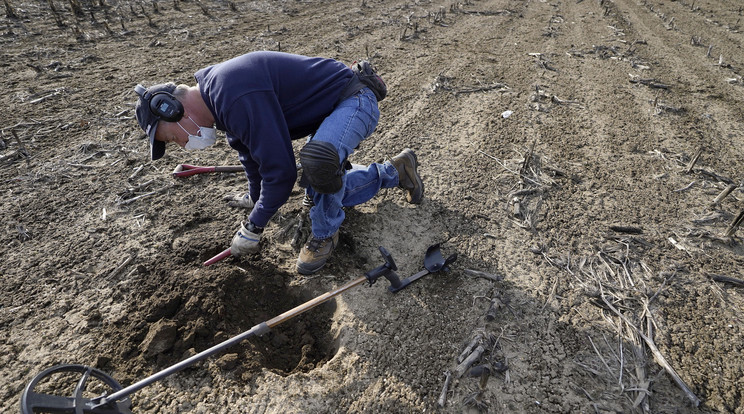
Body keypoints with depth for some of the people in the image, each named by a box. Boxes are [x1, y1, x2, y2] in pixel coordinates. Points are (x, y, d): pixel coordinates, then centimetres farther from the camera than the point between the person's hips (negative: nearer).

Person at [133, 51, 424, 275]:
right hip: (329, 110, 10)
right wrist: (257, 198, 33)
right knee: (322, 191, 15)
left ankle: (325, 233, -10)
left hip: (355, 101, -10)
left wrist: (253, 228, -16)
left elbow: (281, 171, -31)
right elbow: (248, 150, 19)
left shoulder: (237, 98, -32)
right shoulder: (216, 92, 3)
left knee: (318, 160, -40)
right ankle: (396, 171, 29)